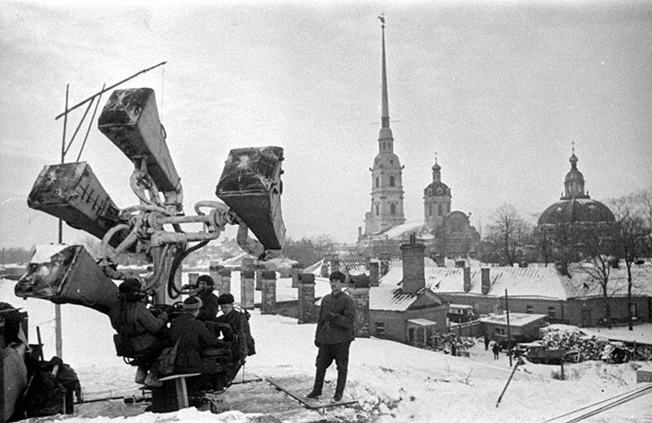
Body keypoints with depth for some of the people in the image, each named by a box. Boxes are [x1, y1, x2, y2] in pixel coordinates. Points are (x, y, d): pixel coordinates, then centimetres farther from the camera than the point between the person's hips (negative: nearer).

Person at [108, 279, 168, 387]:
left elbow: (116, 326, 12)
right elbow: (155, 327, -22)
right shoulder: (140, 309, -25)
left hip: (125, 349, 7)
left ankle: (141, 374, 28)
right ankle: (151, 377, 16)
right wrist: (163, 317, -4)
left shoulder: (114, 309, -3)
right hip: (143, 349, -7)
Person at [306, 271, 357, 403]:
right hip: (326, 339, 5)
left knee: (342, 368, 7)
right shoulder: (326, 299, 9)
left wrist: (333, 317, -27)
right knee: (320, 365, 10)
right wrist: (317, 336, 13)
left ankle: (339, 393, 20)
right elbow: (320, 319, 16)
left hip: (341, 340, -5)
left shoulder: (348, 301, -9)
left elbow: (350, 321, -17)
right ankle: (317, 390, 25)